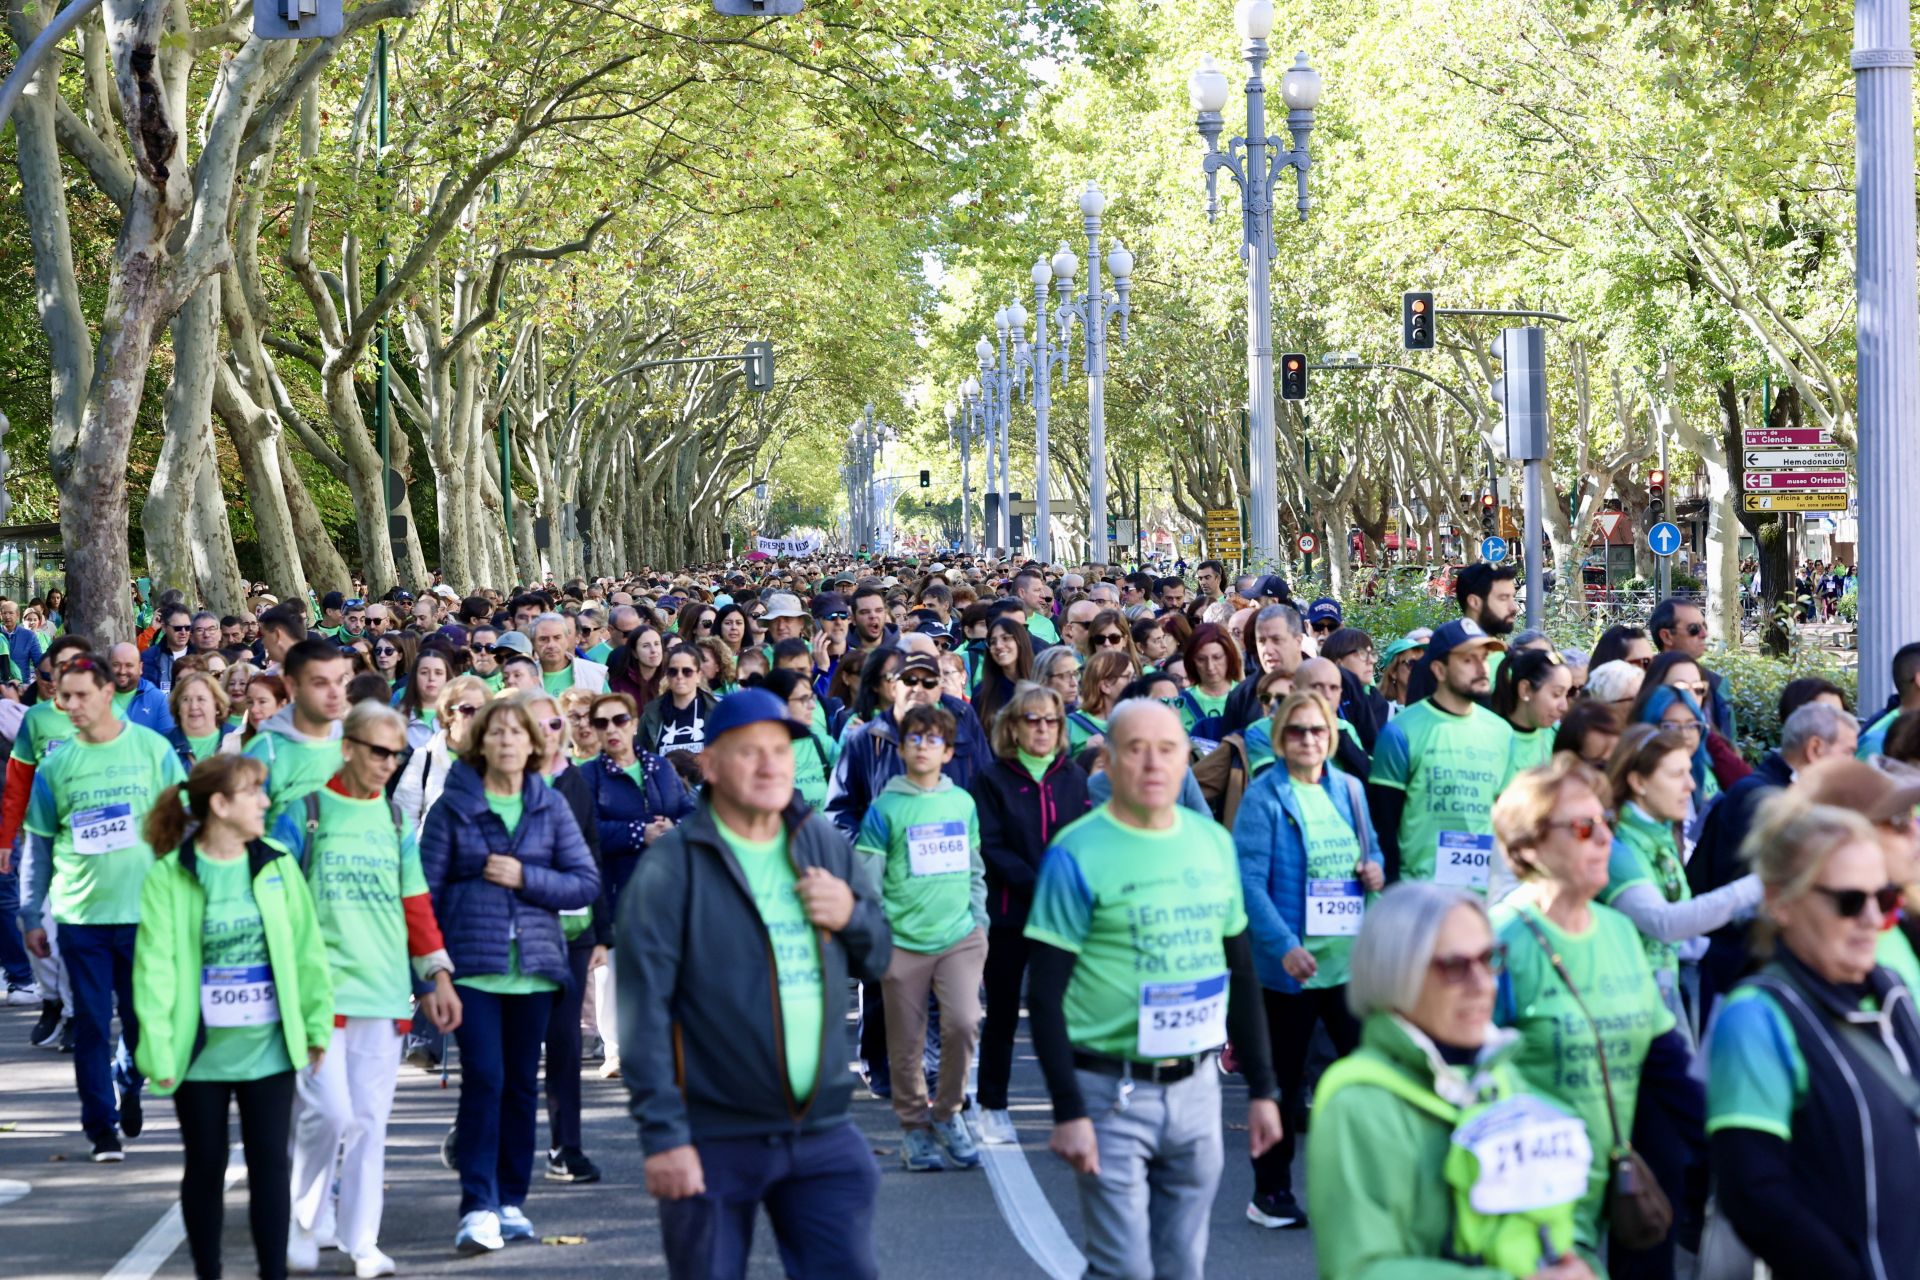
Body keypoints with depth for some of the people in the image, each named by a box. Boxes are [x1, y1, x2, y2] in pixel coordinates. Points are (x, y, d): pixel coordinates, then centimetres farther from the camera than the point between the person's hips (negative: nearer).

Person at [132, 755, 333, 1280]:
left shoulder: (278, 866, 2)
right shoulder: (169, 876, -8)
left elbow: (307, 950, 4)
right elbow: (155, 967, -9)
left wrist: (317, 1024, 2)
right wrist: (158, 1050, -13)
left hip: (269, 1048, 2)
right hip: (202, 1052, -2)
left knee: (270, 1163, 2)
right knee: (206, 1167, 10)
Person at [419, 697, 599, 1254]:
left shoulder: (551, 807, 6)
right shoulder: (453, 807, 0)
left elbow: (586, 882, 3)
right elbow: (427, 889, 0)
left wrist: (525, 878, -10)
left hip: (534, 967, 3)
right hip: (473, 965, -3)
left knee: (522, 1083, 8)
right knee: (483, 1078, -12)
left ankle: (511, 1200, 19)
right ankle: (478, 1208, -12)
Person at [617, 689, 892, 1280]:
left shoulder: (826, 846, 8)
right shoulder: (673, 865, -9)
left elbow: (879, 960, 17)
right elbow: (644, 1006, -13)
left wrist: (852, 915, -7)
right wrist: (663, 1136, -18)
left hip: (822, 1134, 4)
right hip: (714, 1141, -4)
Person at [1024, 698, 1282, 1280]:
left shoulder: (1213, 842, 7)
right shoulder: (1078, 854, -9)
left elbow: (1241, 971, 16)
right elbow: (1045, 993, -10)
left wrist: (1262, 1088, 13)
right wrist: (1068, 1111, -15)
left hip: (1196, 1085, 5)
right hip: (1112, 1093, -5)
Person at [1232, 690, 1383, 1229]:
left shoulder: (1349, 789, 10)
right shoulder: (1264, 796, -8)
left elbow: (1370, 848, 23)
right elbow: (1250, 882, -14)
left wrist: (1376, 871, -2)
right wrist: (1284, 946, -24)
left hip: (1351, 957, 5)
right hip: (1289, 962, -5)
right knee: (1283, 1080, 5)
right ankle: (1271, 1194, 16)